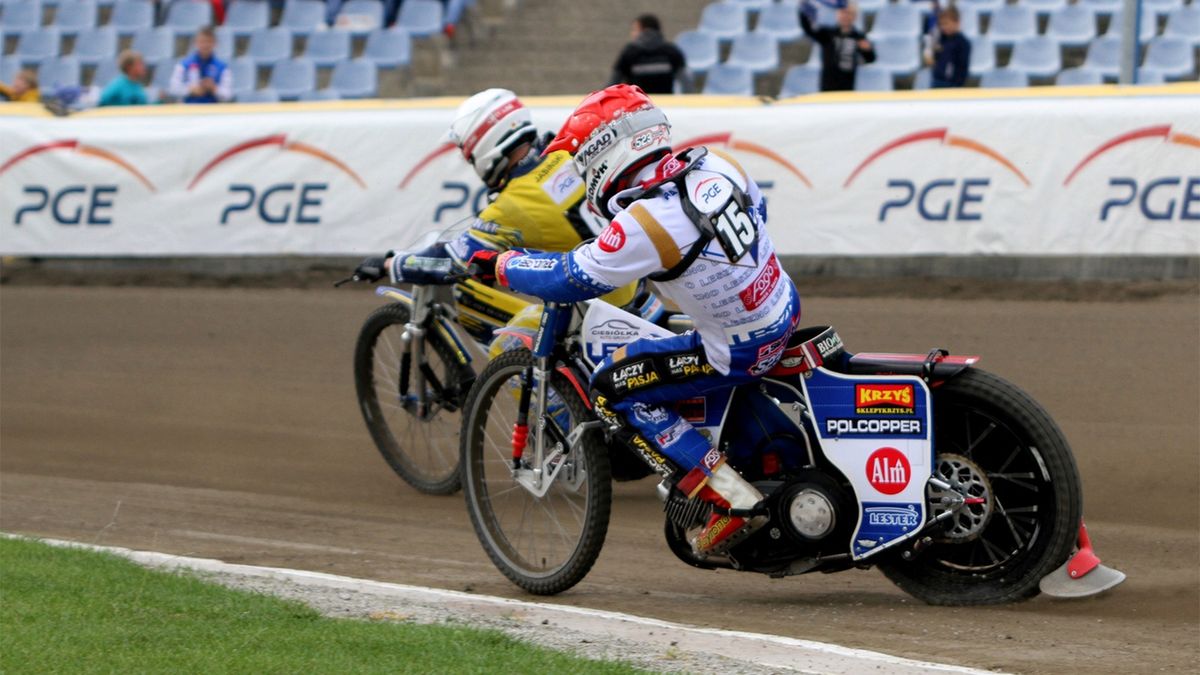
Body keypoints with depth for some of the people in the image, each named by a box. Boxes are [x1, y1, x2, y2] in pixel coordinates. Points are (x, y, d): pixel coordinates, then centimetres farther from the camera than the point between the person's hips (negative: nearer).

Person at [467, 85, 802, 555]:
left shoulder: (645, 222, -25)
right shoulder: (714, 165, -4)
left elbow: (568, 281, -16)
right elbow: (756, 208, 17)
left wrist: (499, 264, 0)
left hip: (739, 352, -9)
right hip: (786, 310, 9)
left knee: (613, 391, -1)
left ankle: (733, 501, -4)